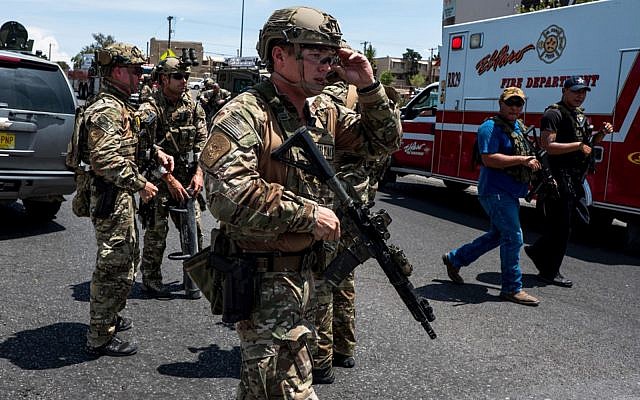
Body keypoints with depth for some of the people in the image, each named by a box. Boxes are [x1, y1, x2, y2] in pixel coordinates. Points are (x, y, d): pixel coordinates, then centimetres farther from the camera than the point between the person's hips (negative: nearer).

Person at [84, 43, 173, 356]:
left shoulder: (119, 106, 16)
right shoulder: (106, 109, -18)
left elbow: (129, 141, 31)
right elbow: (107, 159, -28)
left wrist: (155, 151, 15)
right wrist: (140, 184, -22)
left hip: (121, 197, 11)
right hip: (110, 198, -11)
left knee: (128, 258, 22)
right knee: (115, 267, -4)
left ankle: (109, 317, 38)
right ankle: (100, 339, 7)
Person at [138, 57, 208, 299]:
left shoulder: (192, 105, 7)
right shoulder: (150, 108, -9)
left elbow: (202, 141, 8)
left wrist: (198, 173, -2)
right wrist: (170, 180, -14)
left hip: (187, 177, 5)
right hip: (158, 177, -5)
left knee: (194, 229, 4)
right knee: (157, 230, -1)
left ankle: (192, 279, 17)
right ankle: (151, 279, 14)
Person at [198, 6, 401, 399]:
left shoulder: (325, 113, 6)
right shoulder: (245, 114, -19)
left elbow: (385, 139, 13)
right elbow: (227, 194, -32)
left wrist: (369, 86, -2)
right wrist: (309, 214, -25)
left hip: (304, 270, 8)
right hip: (264, 278, -8)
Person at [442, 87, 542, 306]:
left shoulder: (518, 126, 17)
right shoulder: (491, 127, -13)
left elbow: (522, 155, 28)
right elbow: (489, 159, -24)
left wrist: (531, 163, 6)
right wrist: (521, 160, -23)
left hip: (511, 193, 10)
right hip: (496, 191, -10)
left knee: (497, 235, 19)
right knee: (513, 237, -10)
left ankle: (454, 258, 31)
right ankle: (512, 288, 1)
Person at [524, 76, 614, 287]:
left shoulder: (580, 115, 19)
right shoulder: (554, 114, -11)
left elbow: (587, 145, 25)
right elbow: (548, 146, -21)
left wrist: (601, 134, 7)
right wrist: (578, 146, -19)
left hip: (575, 179, 9)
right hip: (559, 177, -9)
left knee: (560, 225, 15)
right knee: (561, 226, -3)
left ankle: (537, 251, 33)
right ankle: (549, 272, 7)